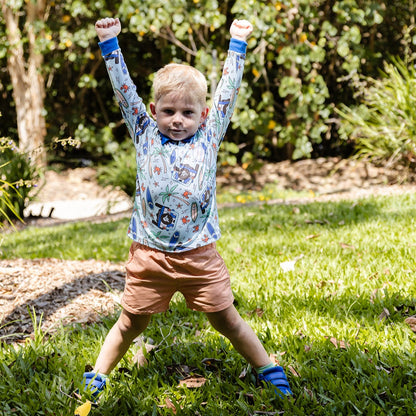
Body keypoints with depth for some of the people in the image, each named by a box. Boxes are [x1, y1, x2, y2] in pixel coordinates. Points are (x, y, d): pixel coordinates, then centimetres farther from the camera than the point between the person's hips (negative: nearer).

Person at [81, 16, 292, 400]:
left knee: (226, 319, 8)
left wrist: (237, 43, 10)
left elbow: (228, 90, 7)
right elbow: (124, 88, 3)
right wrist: (110, 44, 2)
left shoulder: (209, 135, 3)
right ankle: (98, 376, 23)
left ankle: (268, 369, 23)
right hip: (149, 255, 0)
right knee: (131, 321, 8)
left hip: (200, 253, 0)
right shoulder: (146, 134, 4)